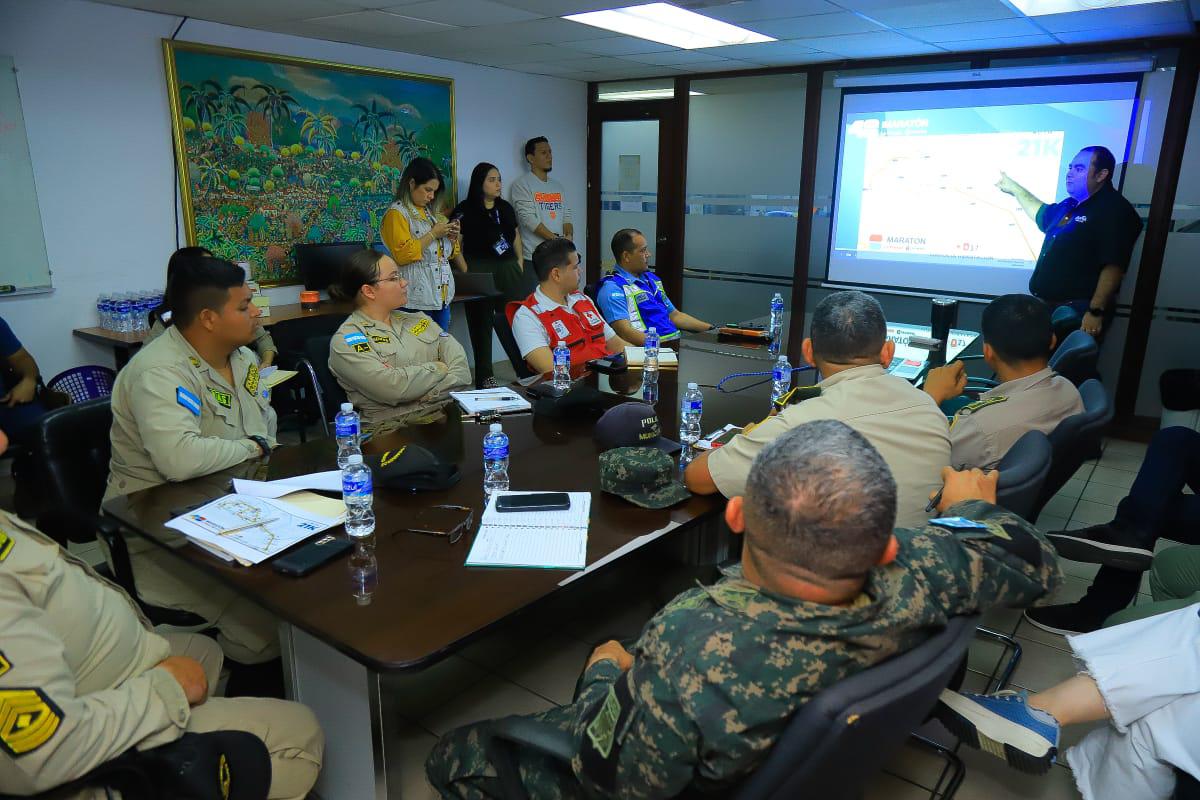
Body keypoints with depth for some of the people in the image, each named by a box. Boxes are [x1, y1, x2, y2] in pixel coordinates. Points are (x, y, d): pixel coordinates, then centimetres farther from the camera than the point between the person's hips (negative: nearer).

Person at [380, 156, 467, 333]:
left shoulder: (430, 212, 19)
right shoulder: (396, 213, -6)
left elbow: (446, 252, 28)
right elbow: (402, 254, -19)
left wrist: (451, 237, 7)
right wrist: (433, 234, -14)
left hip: (442, 295, 8)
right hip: (417, 298, -8)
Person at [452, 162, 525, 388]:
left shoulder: (505, 208, 14)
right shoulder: (465, 210, -4)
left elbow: (516, 236, 19)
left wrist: (520, 262, 10)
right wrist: (466, 271, -19)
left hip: (508, 270, 5)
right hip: (480, 272, -5)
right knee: (482, 323, 2)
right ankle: (485, 376, 10)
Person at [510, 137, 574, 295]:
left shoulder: (558, 186, 19)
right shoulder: (522, 185, -3)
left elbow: (566, 216, 16)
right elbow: (529, 219, -12)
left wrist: (568, 236, -6)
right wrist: (556, 239, -14)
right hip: (533, 258, -6)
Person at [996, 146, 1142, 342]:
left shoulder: (1114, 211, -10)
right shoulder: (1069, 206, 18)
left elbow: (1113, 266, -20)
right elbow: (1042, 214, 43)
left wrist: (1096, 312, -27)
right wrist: (1014, 188, 48)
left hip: (1076, 313, -8)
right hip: (1047, 306, 8)